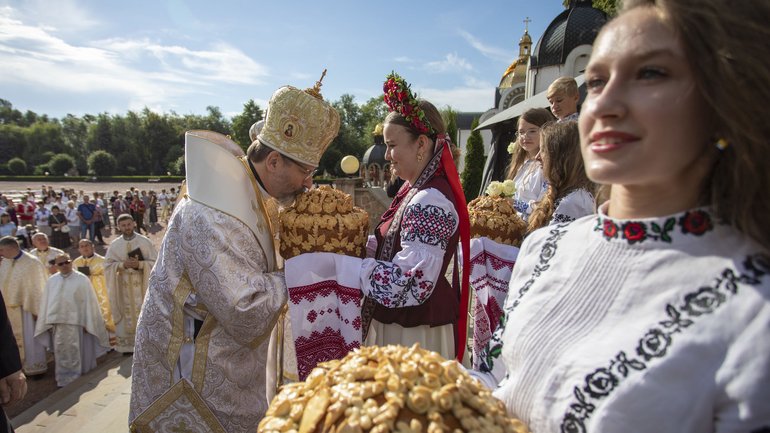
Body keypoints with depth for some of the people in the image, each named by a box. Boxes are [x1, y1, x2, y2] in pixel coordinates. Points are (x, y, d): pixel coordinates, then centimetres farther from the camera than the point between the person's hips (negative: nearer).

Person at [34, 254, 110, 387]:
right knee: (61, 352, 9)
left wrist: (87, 323, -7)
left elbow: (88, 302, -4)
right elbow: (45, 303, 10)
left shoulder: (81, 279, -3)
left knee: (75, 352, 2)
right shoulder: (51, 281, 7)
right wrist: (48, 323, 5)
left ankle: (75, 379, 13)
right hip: (57, 322, 3)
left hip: (76, 322, -3)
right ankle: (63, 379, 21)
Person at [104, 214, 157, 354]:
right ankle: (127, 345, 13)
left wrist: (139, 264, -18)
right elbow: (108, 265, 3)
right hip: (123, 286, 2)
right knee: (127, 314, 4)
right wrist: (122, 265, -14)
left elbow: (155, 262, -3)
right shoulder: (114, 245, 6)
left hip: (142, 285, -2)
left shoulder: (145, 242, -1)